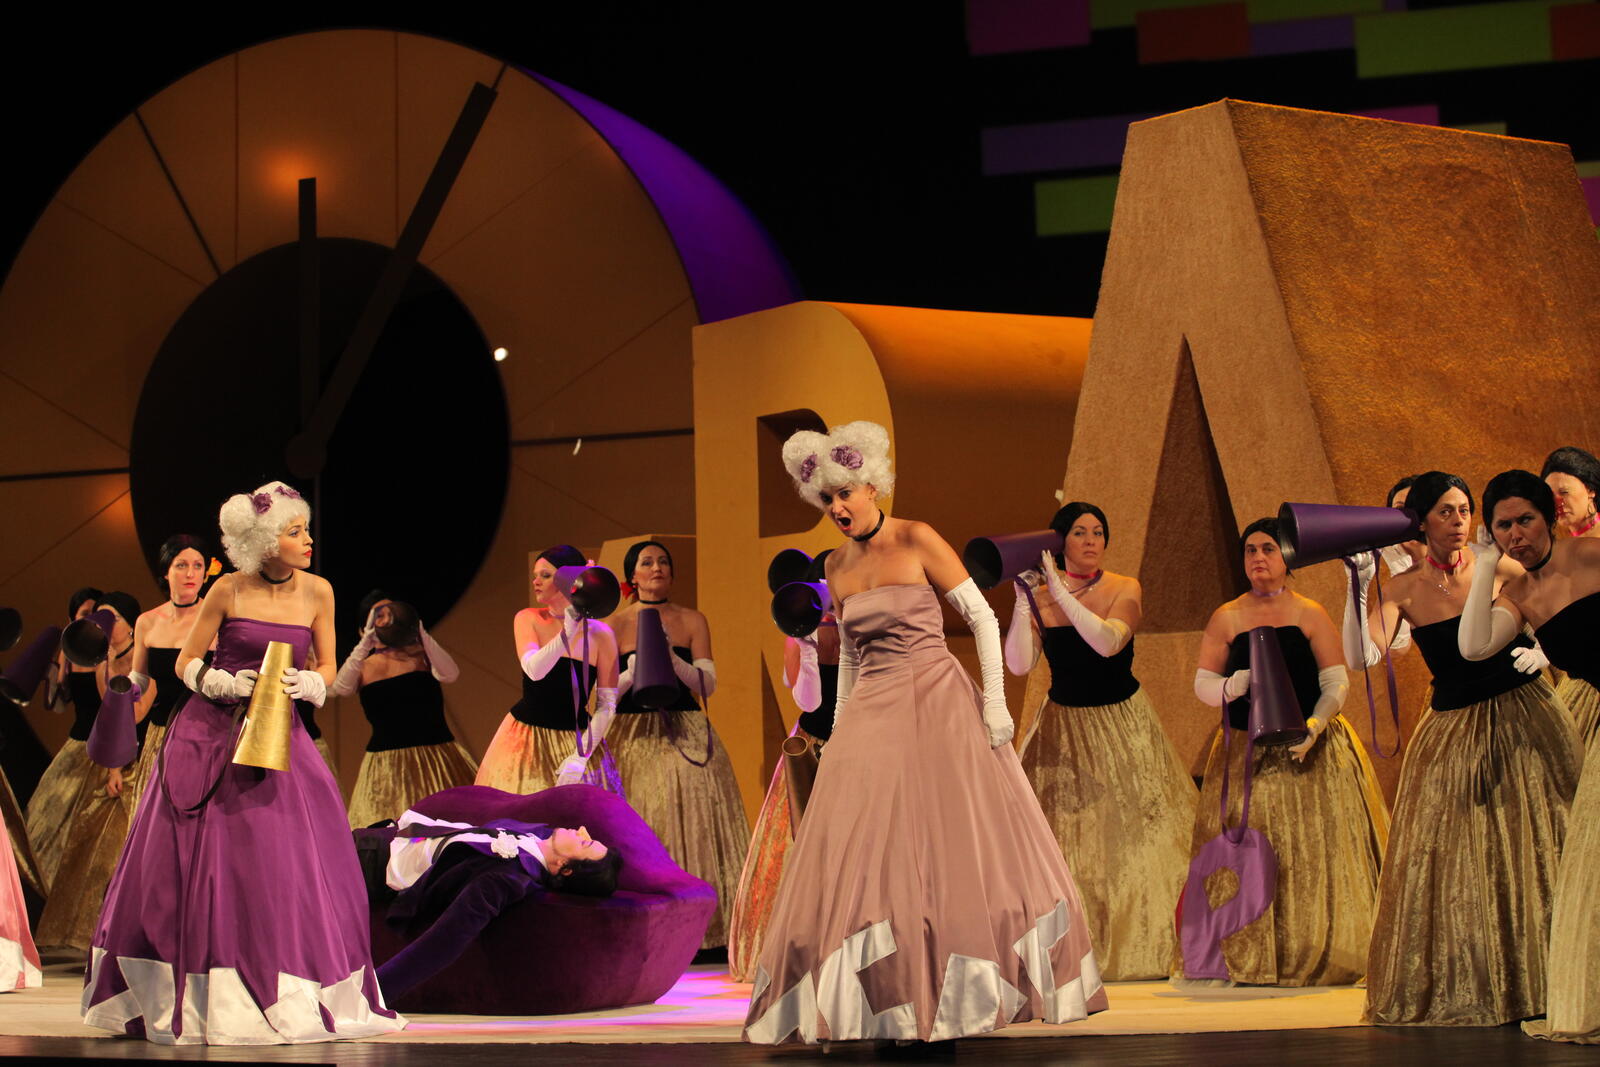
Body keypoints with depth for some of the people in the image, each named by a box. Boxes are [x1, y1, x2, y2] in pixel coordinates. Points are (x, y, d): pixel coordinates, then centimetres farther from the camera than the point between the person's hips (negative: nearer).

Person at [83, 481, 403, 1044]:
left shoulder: (318, 592, 1)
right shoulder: (229, 591, -6)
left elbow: (326, 670, 10)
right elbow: (186, 664, 1)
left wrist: (302, 684, -11)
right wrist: (233, 685, -15)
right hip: (211, 737, -2)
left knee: (286, 866, -3)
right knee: (203, 866, 0)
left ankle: (284, 998, 5)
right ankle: (207, 1000, 10)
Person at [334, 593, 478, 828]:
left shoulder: (418, 654, 3)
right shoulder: (363, 667, 6)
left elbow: (449, 674, -17)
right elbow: (340, 688, -15)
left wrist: (420, 632, -20)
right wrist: (366, 643, -19)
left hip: (436, 755, -1)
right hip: (386, 762, 1)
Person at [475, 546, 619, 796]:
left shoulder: (600, 633, -8)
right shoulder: (528, 619, -4)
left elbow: (607, 705, -7)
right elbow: (534, 670, -22)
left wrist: (581, 756, -14)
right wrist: (570, 628, -32)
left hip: (576, 740, -1)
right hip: (526, 737, 1)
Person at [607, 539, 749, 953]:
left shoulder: (693, 621, 8)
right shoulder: (616, 625, 4)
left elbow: (708, 683, 0)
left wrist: (672, 660, -15)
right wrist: (632, 673, -17)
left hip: (686, 735, 1)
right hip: (634, 737, -1)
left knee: (693, 821, -9)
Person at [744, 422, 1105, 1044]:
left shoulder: (917, 542, -5)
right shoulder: (837, 566, 11)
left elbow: (982, 617, -4)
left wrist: (995, 702, -10)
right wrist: (838, 730, 16)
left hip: (937, 706, -5)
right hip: (872, 713, 5)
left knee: (958, 842, -4)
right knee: (860, 851, -2)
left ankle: (955, 994, 4)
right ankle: (886, 1007, 2)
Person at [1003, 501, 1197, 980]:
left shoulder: (1125, 590, -9)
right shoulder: (1039, 596, -4)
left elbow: (1107, 643, -27)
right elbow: (1019, 664, -14)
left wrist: (1061, 593, -28)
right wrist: (1025, 601, -21)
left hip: (1122, 725, -1)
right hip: (1064, 727, 1)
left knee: (1130, 835, 2)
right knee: (1060, 834, -4)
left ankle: (1140, 949, 13)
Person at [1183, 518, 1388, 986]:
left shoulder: (1310, 615, 3)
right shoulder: (1226, 619, 7)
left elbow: (1337, 684, 0)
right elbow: (1203, 684, 5)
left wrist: (1312, 727, -16)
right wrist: (1235, 684, -16)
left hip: (1307, 752, -1)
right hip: (1246, 754, 1)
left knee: (1314, 851, -3)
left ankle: (1317, 957, 4)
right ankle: (1252, 961, 3)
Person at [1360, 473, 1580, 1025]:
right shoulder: (1404, 589, -3)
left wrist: (1542, 650, -13)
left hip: (1525, 718, -1)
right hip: (1453, 729, 1)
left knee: (1536, 846, 2)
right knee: (1448, 858, 3)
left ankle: (1538, 980, 14)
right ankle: (1461, 989, 17)